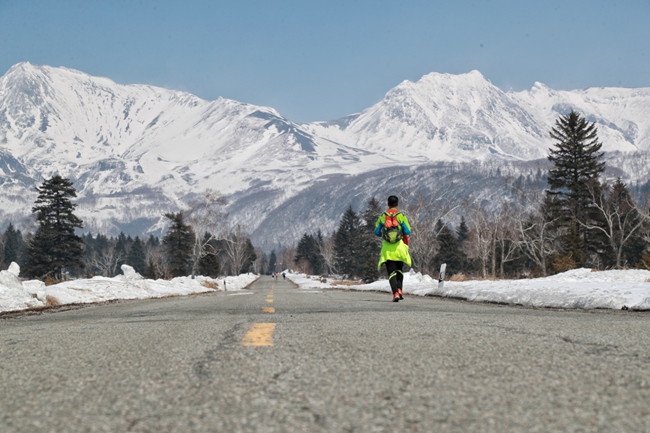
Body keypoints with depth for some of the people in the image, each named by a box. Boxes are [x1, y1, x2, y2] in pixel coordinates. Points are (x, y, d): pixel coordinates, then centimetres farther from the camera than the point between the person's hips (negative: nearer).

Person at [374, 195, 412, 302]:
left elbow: (376, 232, 0)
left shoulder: (383, 216, 0)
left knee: (391, 272, 0)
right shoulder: (401, 216, -3)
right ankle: (399, 290, 3)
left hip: (387, 249, 0)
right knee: (399, 270, 19)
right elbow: (407, 231, -6)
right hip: (399, 248, 0)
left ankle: (395, 293, -16)